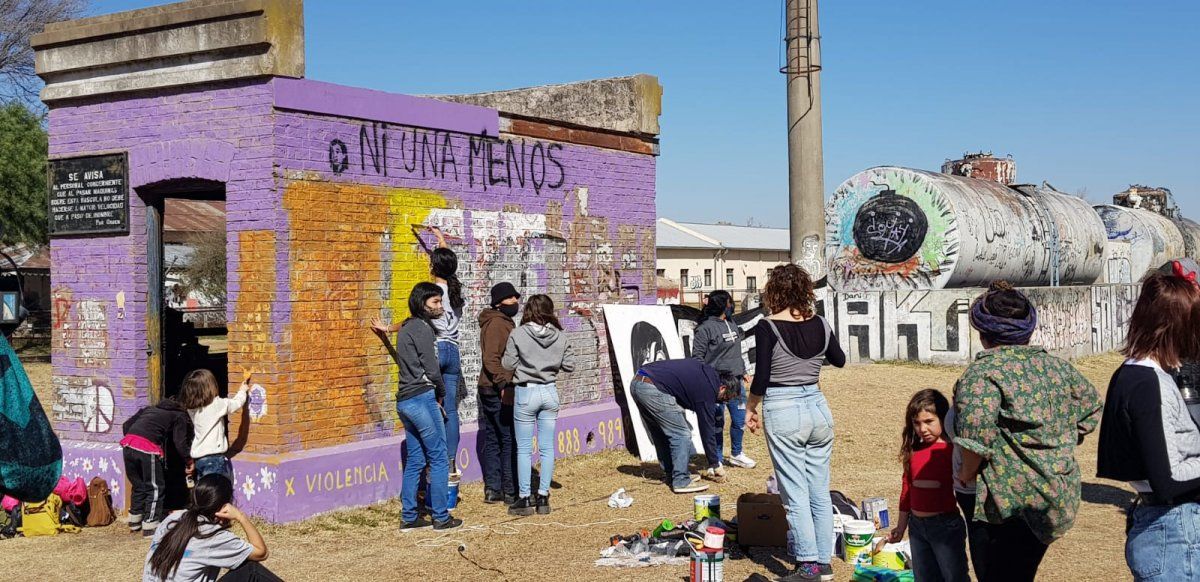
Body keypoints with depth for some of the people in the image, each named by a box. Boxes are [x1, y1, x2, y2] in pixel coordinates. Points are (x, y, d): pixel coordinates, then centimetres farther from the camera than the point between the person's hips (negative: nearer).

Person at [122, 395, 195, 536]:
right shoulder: (179, 416, 17)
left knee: (138, 486, 21)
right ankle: (150, 527, 4)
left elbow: (126, 425, 25)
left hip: (128, 444, 6)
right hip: (148, 448, -6)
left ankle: (134, 523, 30)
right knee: (156, 488, 7)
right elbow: (180, 442, 4)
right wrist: (189, 460, 17)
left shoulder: (149, 409, 32)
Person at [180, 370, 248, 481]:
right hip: (214, 457, -7)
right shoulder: (216, 404, -11)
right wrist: (242, 391, 23)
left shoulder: (192, 408, 7)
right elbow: (237, 403, 3)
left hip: (198, 457, 7)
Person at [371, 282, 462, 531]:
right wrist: (441, 395, 2)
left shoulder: (407, 327, 17)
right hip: (423, 397, -9)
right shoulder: (422, 328, -11)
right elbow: (431, 369, -12)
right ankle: (441, 517, 2)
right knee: (439, 459, -2)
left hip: (405, 401, 9)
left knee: (415, 461, 11)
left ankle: (408, 517, 13)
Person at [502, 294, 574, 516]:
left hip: (526, 392, -3)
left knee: (524, 449, 4)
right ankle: (543, 498, 13)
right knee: (547, 448, 9)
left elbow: (508, 364, -7)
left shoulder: (518, 334, -11)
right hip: (550, 392, 3)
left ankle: (524, 499, 7)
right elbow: (569, 365, 2)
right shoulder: (560, 336, -1)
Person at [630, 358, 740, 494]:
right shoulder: (707, 390, -4)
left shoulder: (706, 371, 19)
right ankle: (680, 481, 1)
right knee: (682, 434, -2)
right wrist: (716, 465, 10)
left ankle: (672, 475, 29)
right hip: (652, 388, -10)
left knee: (662, 433, 21)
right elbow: (707, 430, 1)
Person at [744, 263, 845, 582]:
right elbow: (839, 360, 20)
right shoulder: (820, 324, 2)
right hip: (817, 407, 5)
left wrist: (750, 408, 3)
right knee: (820, 493, 12)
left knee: (796, 495, 1)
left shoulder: (768, 327, -12)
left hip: (782, 412, -5)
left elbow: (761, 378, -12)